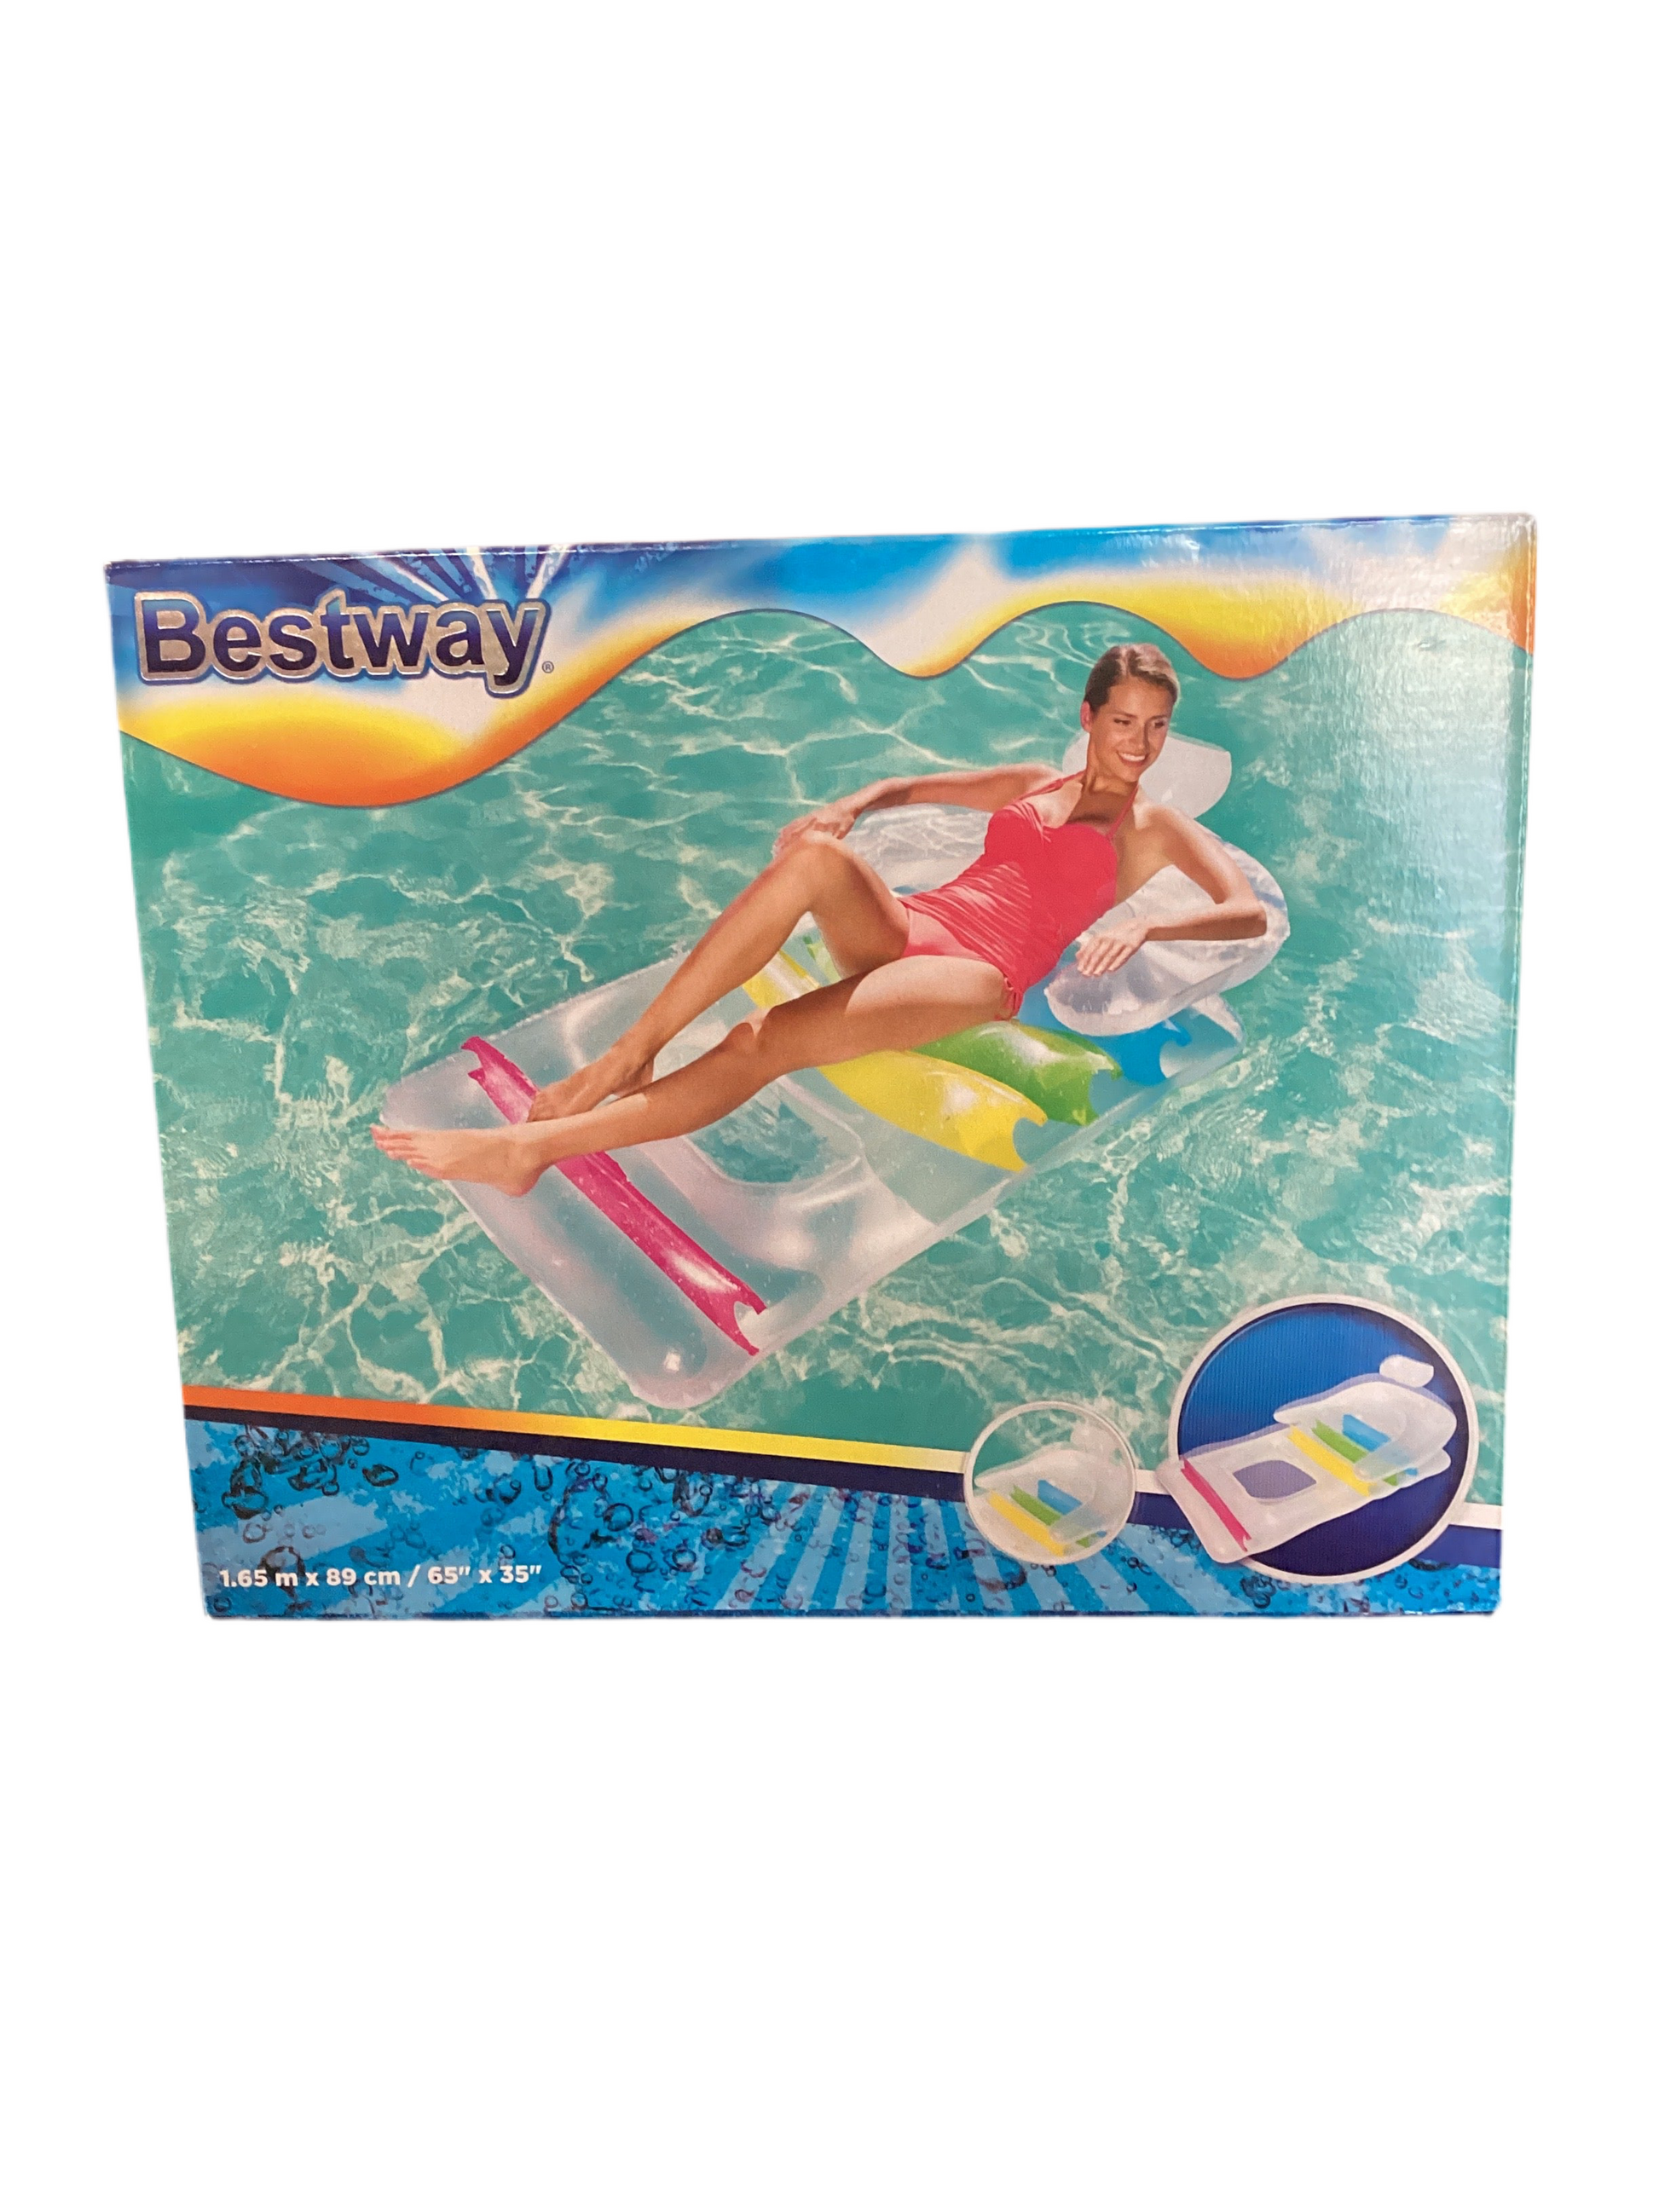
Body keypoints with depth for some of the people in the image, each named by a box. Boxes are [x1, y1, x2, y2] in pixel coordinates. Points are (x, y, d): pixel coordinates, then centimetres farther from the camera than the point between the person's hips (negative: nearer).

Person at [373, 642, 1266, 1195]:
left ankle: (536, 1144, -32)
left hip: (976, 975, -4)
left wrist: (1143, 926, -18)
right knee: (815, 855, -33)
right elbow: (909, 786, 31)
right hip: (907, 925, 4)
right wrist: (852, 805, 7)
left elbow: (1250, 912, 1)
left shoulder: (1159, 830, 15)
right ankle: (629, 1054, -30)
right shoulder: (1030, 784, 26)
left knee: (762, 1042, -30)